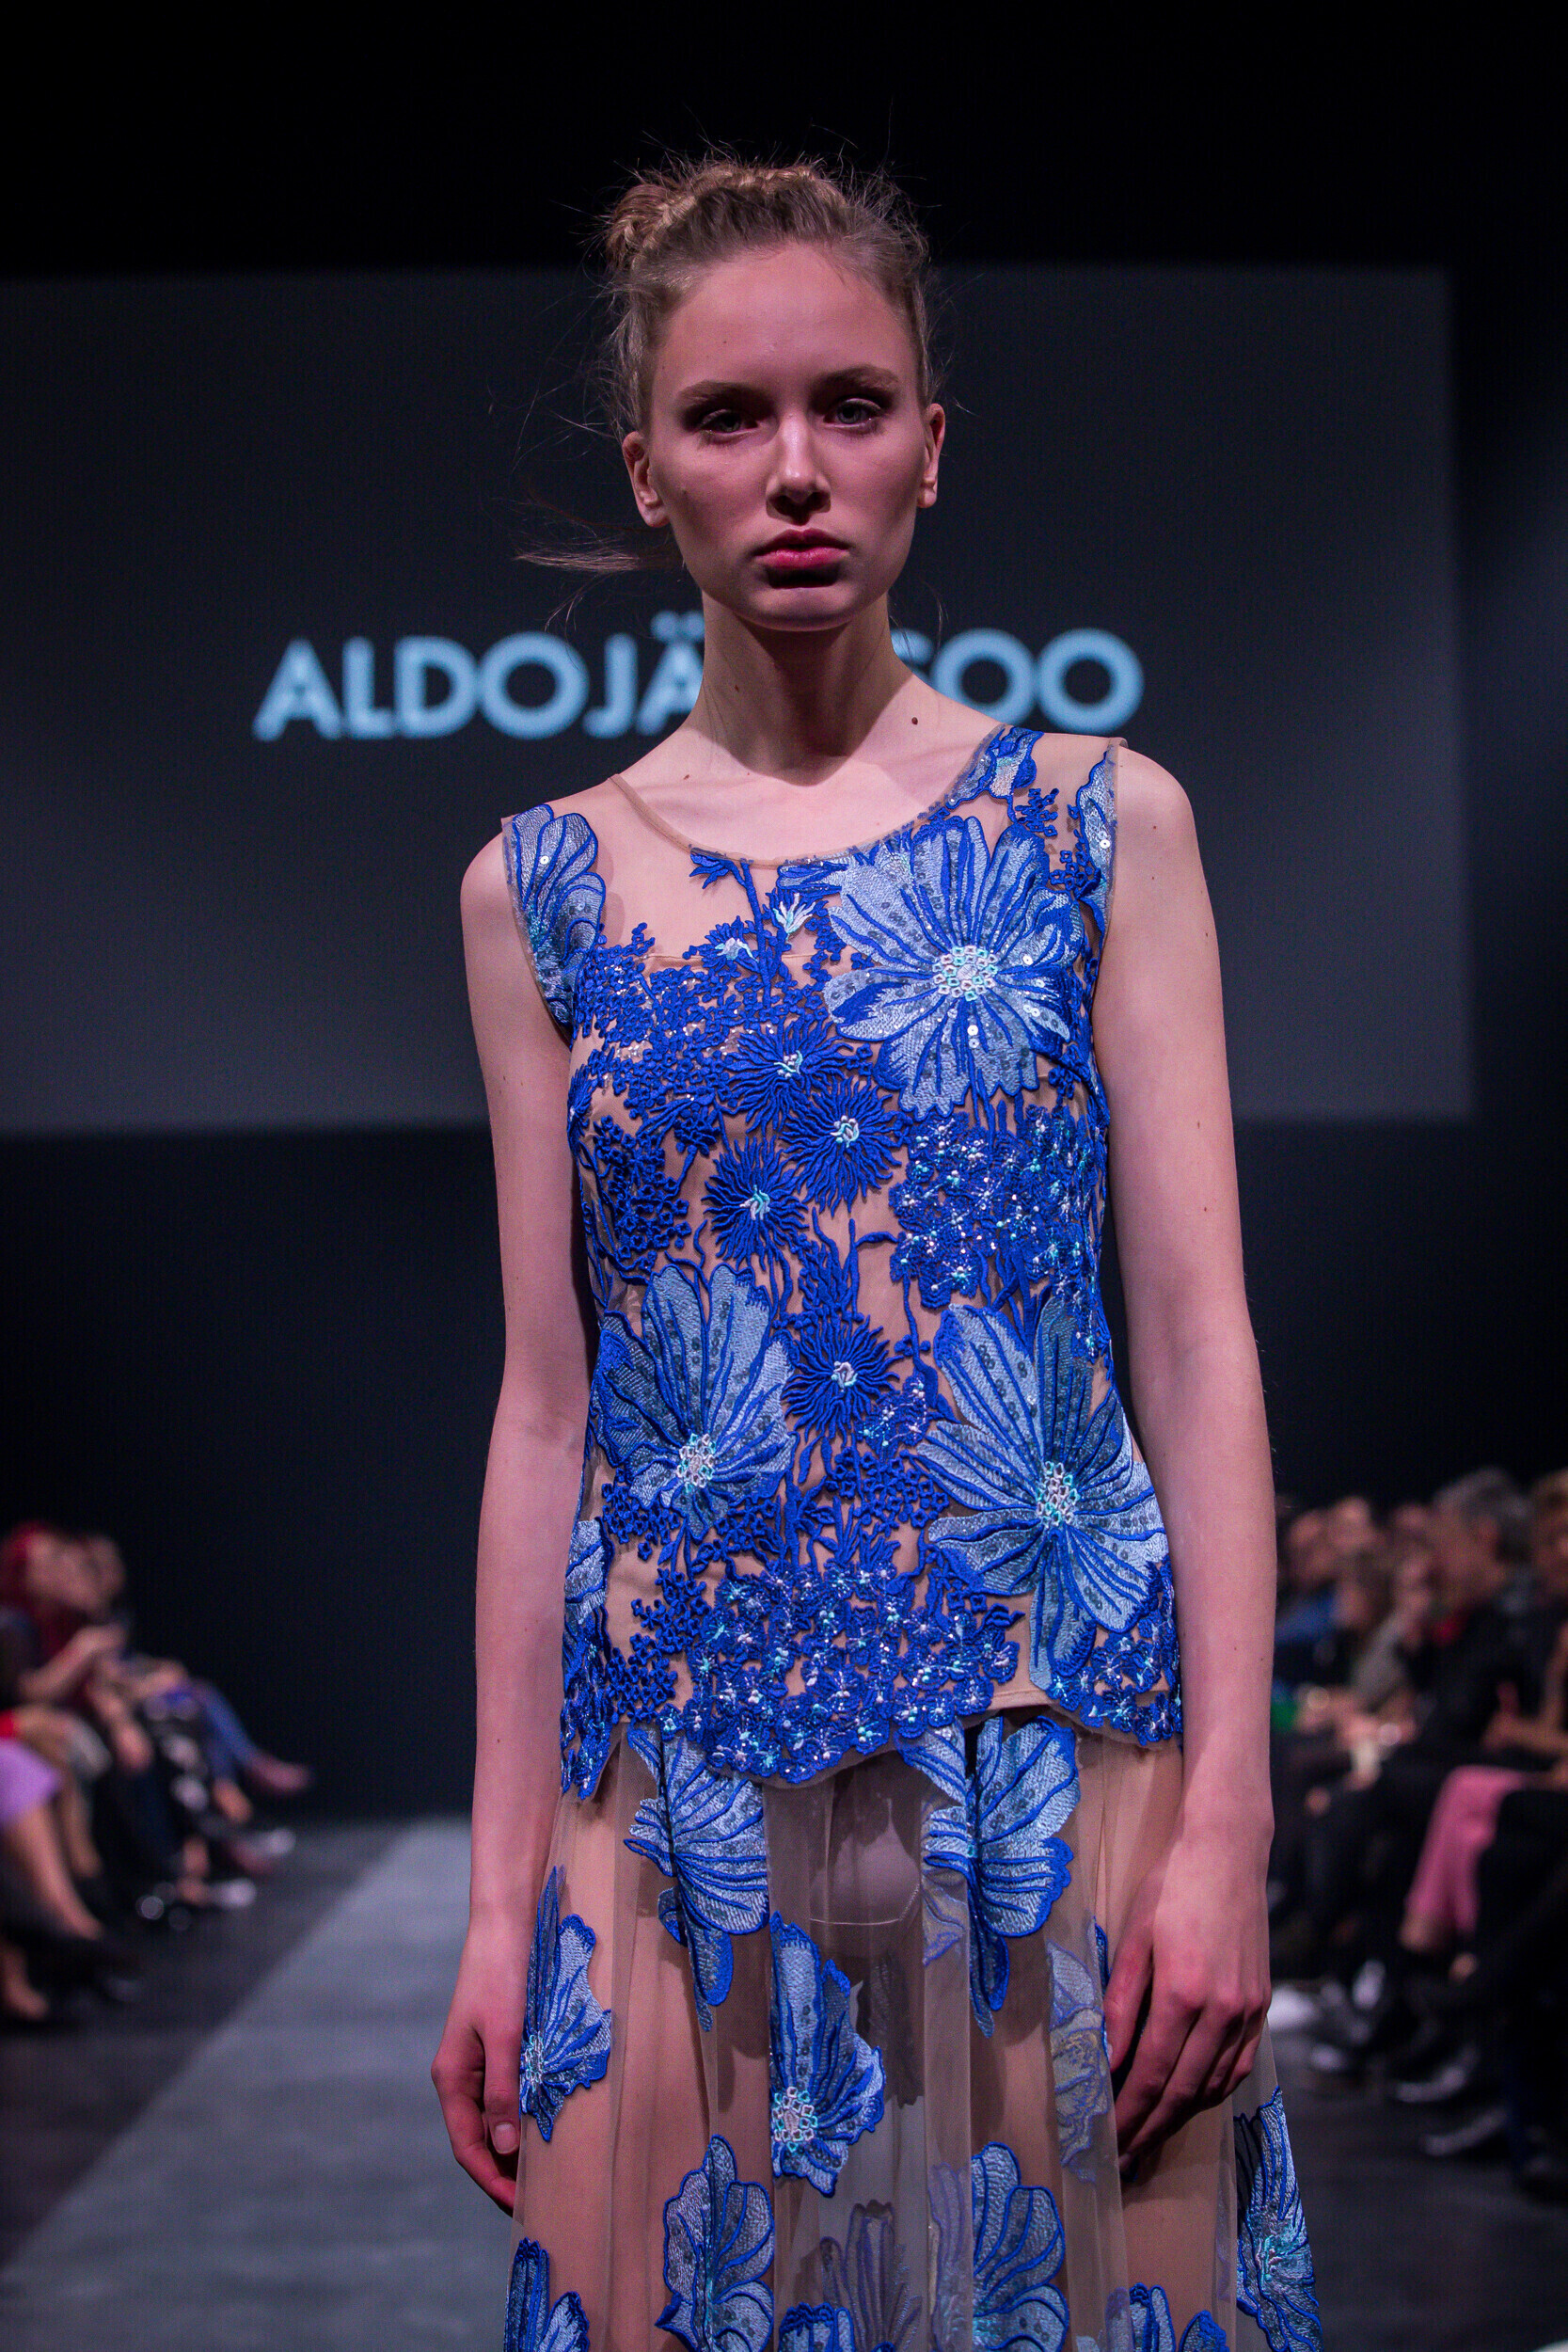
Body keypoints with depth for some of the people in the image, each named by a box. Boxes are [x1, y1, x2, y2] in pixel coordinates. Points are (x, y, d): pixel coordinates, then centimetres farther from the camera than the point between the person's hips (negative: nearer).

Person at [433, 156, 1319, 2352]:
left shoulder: (1100, 825, 4)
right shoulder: (544, 890, 7)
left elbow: (1197, 1338, -1)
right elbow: (546, 1404, 7)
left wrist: (1226, 1825, -9)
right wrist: (502, 1887, 4)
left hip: (1060, 1748, -1)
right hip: (685, 1786, 1)